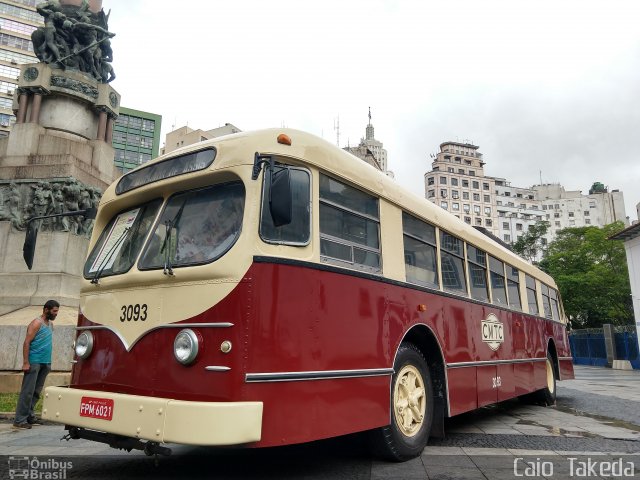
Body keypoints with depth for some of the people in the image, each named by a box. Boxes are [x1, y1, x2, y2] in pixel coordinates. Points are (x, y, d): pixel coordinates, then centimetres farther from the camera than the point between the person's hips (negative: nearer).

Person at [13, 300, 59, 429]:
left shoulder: (50, 324, 15)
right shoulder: (37, 323, -9)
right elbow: (26, 343, -14)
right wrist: (26, 362, -19)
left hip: (45, 363, 8)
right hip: (34, 362, -8)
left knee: (37, 391, 10)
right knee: (27, 391, -6)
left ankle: (29, 416, 17)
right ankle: (19, 420, -2)